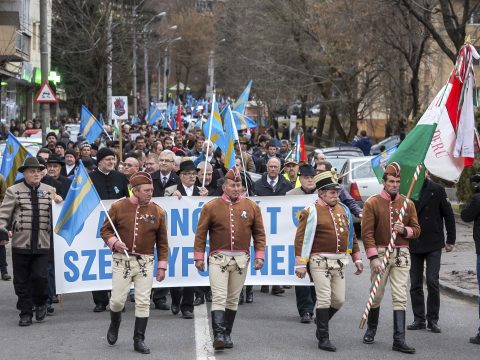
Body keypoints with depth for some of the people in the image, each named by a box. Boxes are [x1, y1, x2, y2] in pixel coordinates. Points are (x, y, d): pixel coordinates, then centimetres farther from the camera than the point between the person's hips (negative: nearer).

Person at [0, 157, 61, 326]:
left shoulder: (50, 191, 11)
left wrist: (59, 203, -4)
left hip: (42, 243, 1)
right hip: (20, 243, -1)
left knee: (40, 277, -8)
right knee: (21, 280, 5)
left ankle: (40, 303, 19)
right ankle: (25, 313, 16)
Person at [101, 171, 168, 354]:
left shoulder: (157, 211, 1)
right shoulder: (118, 207, -3)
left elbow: (162, 241, 6)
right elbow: (105, 230, 4)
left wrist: (162, 266, 4)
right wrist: (113, 242, -16)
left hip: (145, 262, 1)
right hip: (122, 260, -1)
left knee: (143, 302, -1)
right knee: (117, 300, 2)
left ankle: (139, 340, 8)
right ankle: (115, 325, 34)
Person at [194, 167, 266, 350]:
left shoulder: (252, 207, 5)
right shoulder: (211, 206, -1)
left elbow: (259, 233, 9)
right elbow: (201, 233, 1)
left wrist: (259, 255, 2)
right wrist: (199, 256, -2)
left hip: (241, 259, 3)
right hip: (218, 259, -3)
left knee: (233, 299, 10)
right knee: (219, 298, -12)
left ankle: (227, 335, 20)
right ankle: (218, 336, -18)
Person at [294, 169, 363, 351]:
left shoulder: (343, 210, 11)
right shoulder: (311, 212, -8)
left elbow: (351, 235, 19)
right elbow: (301, 238, -10)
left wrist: (357, 258, 16)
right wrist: (300, 264, -14)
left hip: (339, 262, 6)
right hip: (320, 261, -6)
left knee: (339, 300, 8)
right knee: (324, 299, -7)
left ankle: (321, 325, 32)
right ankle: (323, 338, 1)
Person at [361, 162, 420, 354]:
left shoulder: (408, 204, 7)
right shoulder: (372, 203, -3)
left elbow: (416, 230, 11)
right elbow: (367, 232, -7)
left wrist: (405, 230, -12)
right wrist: (373, 258, -14)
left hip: (401, 254, 2)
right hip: (380, 253, -2)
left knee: (400, 298, -5)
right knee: (376, 295, 8)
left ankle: (399, 340, -7)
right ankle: (371, 329, 33)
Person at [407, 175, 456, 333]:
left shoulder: (437, 190, -3)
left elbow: (448, 215, 1)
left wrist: (450, 240, 0)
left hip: (433, 245, -3)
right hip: (413, 246, 3)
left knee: (432, 282, -7)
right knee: (415, 284, 6)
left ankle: (433, 319, 3)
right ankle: (419, 319, 15)